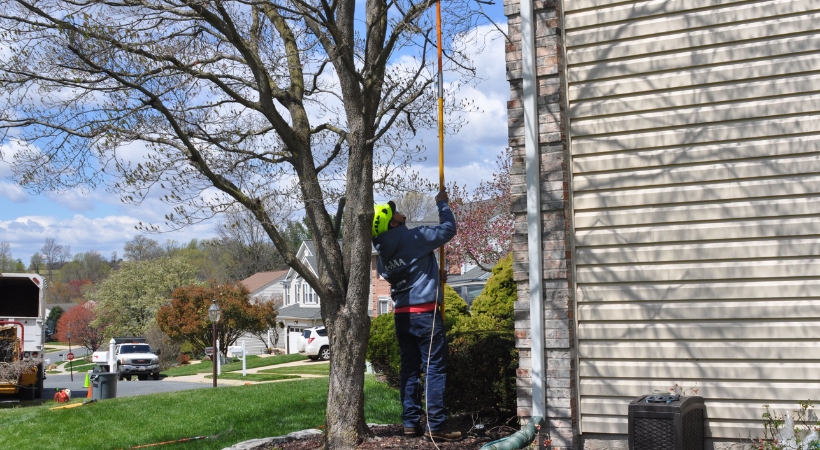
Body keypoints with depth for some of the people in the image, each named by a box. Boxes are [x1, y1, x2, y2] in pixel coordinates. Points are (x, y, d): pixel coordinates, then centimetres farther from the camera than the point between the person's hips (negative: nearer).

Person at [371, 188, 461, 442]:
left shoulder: (382, 255, 9)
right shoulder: (415, 238, -13)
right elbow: (448, 229, -2)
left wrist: (434, 278, 33)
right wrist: (442, 204, 14)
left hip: (402, 315, 7)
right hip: (425, 313, -7)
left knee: (409, 369, 11)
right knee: (435, 368, -3)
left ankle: (410, 423, 12)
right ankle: (435, 427, -5)